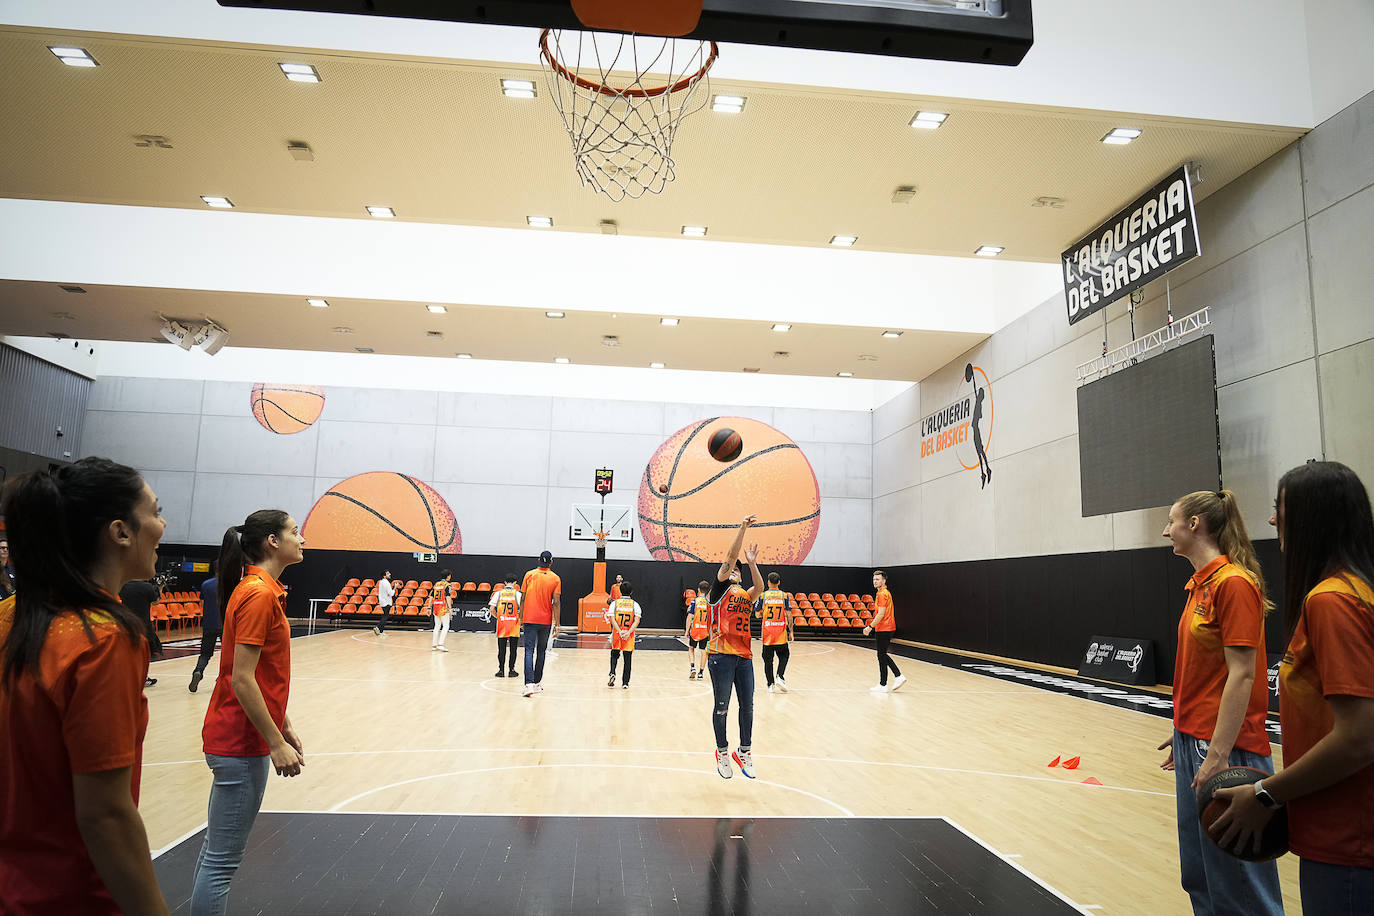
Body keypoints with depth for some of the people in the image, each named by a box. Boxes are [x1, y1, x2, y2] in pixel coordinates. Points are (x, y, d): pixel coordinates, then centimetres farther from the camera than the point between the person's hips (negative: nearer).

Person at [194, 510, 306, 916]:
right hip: (241, 743, -10)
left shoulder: (263, 590, 11)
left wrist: (286, 729, 18)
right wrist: (277, 744, -19)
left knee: (216, 849, 19)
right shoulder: (259, 594, -19)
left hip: (237, 739, 10)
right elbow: (241, 680, -22)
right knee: (222, 861, 0)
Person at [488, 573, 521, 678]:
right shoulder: (517, 593, -4)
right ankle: (511, 670, 11)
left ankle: (501, 670, 9)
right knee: (513, 649, 7)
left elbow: (492, 608, -5)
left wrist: (498, 616, 12)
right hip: (514, 624, -1)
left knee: (501, 649, 7)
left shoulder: (498, 593, 2)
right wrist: (521, 620, 5)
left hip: (502, 623, 1)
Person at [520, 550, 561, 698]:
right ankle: (537, 684, 22)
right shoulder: (555, 578, -1)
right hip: (545, 620, 1)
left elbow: (523, 598, 2)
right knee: (541, 651, 14)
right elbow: (556, 603, -5)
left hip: (530, 619, -1)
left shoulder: (529, 575, 0)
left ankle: (529, 684, -20)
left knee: (529, 650, -5)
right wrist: (557, 623, 0)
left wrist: (521, 617, 12)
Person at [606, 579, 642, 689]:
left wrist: (620, 631, -18)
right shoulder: (635, 604, 0)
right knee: (628, 658, 7)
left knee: (614, 654, 18)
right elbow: (636, 621, -12)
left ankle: (612, 673, -4)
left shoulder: (614, 603, 0)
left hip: (617, 634, 0)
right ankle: (625, 683, 8)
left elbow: (612, 619, -11)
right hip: (629, 636, 0)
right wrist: (628, 632, -18)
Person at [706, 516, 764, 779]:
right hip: (721, 654, -5)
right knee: (722, 707, 3)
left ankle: (744, 751, 22)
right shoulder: (719, 590, 4)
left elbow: (759, 587, -6)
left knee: (747, 706, 7)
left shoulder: (745, 595, 17)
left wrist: (752, 563, -14)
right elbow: (730, 557, -5)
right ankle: (722, 753, 19)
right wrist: (743, 528, -12)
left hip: (744, 656, 5)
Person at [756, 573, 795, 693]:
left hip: (767, 631, 0)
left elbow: (757, 614, 4)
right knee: (784, 656, 15)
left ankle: (770, 684, 7)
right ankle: (780, 677, -4)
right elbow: (789, 615, -3)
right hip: (781, 632, 0)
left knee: (768, 659, 8)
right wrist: (790, 631, 2)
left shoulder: (762, 595, -1)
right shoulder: (784, 596, 0)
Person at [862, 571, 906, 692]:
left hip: (884, 630, -10)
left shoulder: (882, 594, -17)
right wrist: (872, 626, 21)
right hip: (886, 629, 10)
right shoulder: (884, 593, 16)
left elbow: (881, 614, -21)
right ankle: (899, 676, 16)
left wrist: (870, 627, -18)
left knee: (882, 656, -2)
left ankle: (883, 685, 4)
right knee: (883, 655, 16)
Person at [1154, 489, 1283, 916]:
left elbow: (1241, 674, -20)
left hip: (1223, 747, -9)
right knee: (1198, 874, 18)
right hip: (1193, 740, 9)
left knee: (1235, 876, 2)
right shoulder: (1200, 584, 12)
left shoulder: (1233, 583, -16)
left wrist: (1217, 754, -21)